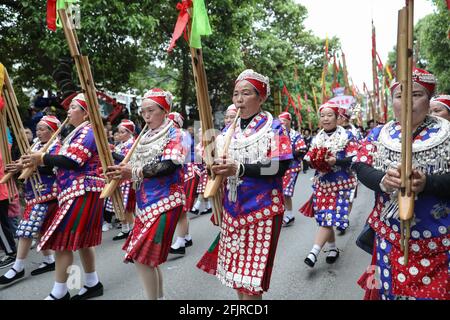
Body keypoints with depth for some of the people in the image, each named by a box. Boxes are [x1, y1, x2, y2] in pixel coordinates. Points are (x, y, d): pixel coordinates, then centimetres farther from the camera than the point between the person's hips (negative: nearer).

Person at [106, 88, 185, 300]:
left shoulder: (173, 133, -5)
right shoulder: (146, 137, 15)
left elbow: (169, 165, -19)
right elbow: (137, 168, 18)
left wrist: (133, 173, -24)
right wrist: (121, 172, -3)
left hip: (164, 202, -7)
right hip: (146, 202, 8)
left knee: (141, 256, -10)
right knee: (149, 257, 12)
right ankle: (158, 296, 27)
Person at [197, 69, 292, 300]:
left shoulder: (274, 127, -6)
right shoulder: (229, 129, 10)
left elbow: (280, 167, -18)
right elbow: (219, 162, 13)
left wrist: (239, 169, -27)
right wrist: (213, 163, -11)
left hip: (261, 209, -5)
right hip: (232, 208, 6)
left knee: (251, 275, -1)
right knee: (236, 268, 14)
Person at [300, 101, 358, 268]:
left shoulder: (346, 136, -4)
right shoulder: (317, 138, 11)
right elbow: (311, 159, 16)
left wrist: (336, 161, -24)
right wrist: (314, 162, -7)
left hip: (339, 184, -5)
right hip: (321, 183, 5)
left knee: (329, 217, -11)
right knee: (324, 217, 6)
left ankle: (314, 252, -13)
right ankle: (333, 248, 23)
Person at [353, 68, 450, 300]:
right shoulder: (379, 134, 3)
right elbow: (360, 167, -6)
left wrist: (427, 183, -31)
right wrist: (383, 181, -26)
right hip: (390, 234, 2)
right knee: (390, 289, 15)